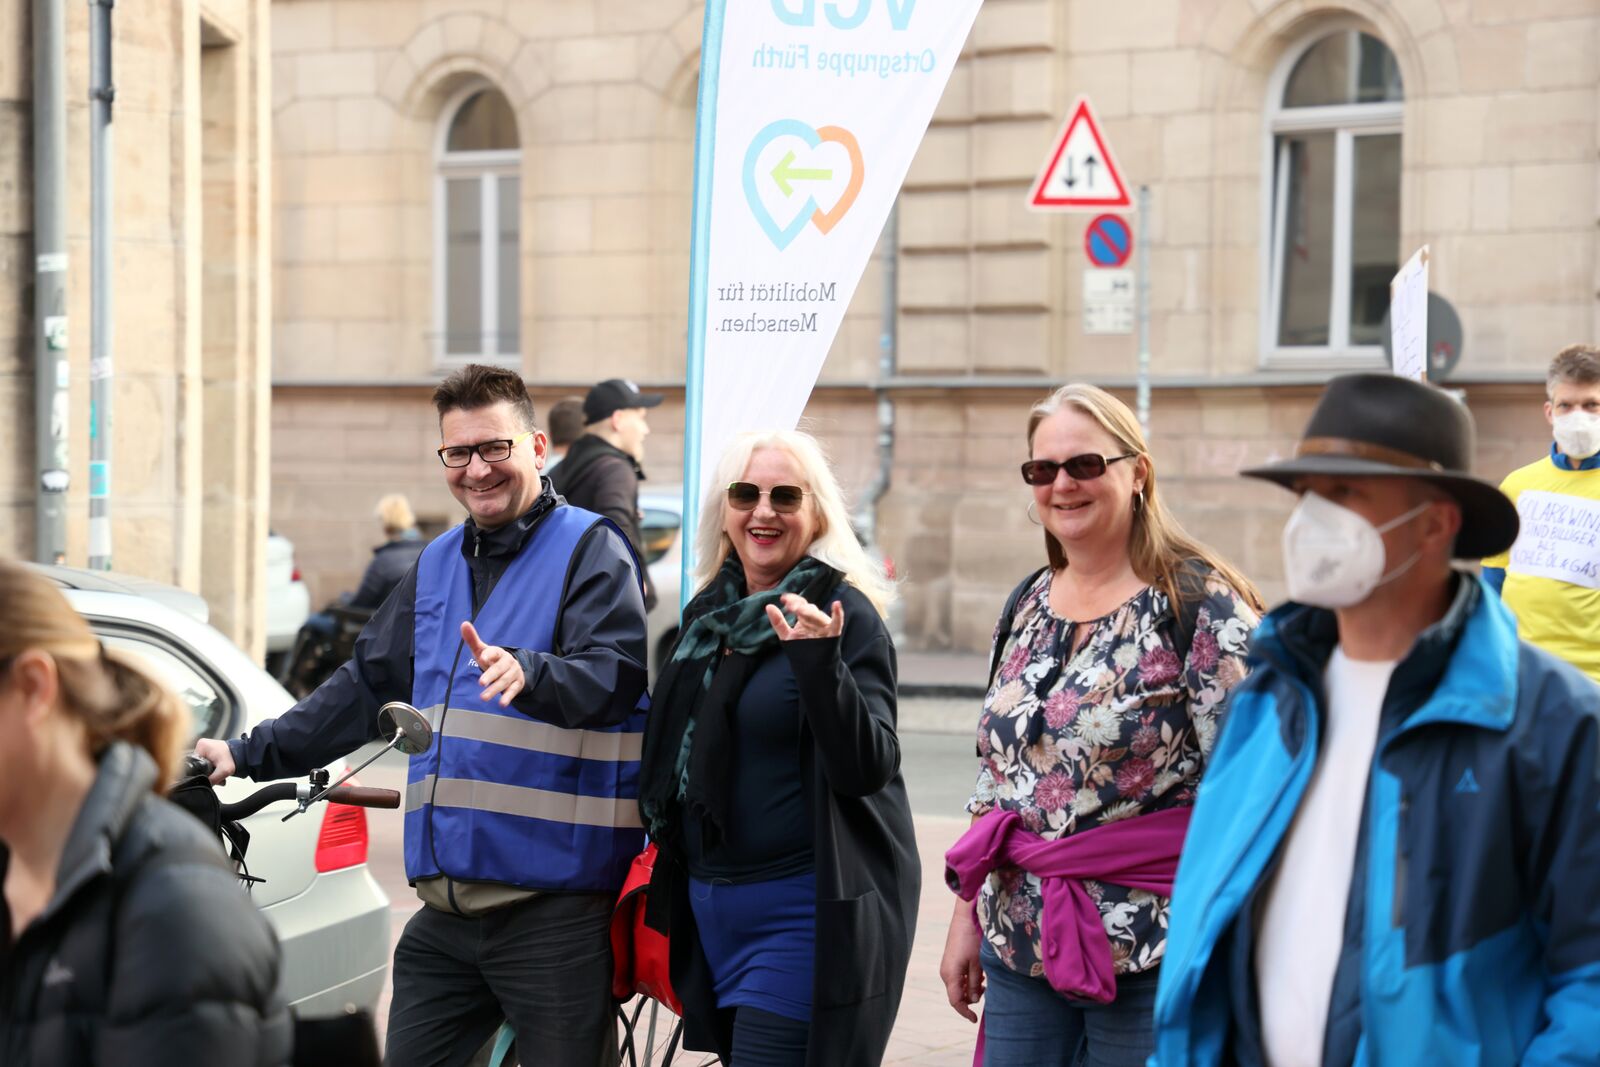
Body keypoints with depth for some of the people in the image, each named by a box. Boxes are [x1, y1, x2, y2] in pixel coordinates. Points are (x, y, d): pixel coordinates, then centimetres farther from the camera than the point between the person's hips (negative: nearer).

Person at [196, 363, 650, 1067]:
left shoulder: (590, 548, -3)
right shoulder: (438, 566, 19)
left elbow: (616, 674, -19)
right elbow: (367, 687, 24)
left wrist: (527, 672, -38)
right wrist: (248, 755, 18)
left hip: (554, 907, -6)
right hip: (445, 908, 7)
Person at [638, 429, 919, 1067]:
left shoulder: (846, 615, -10)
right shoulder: (709, 613, 10)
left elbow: (870, 769, -19)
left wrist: (819, 663, -32)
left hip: (805, 912, -7)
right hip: (709, 904, 7)